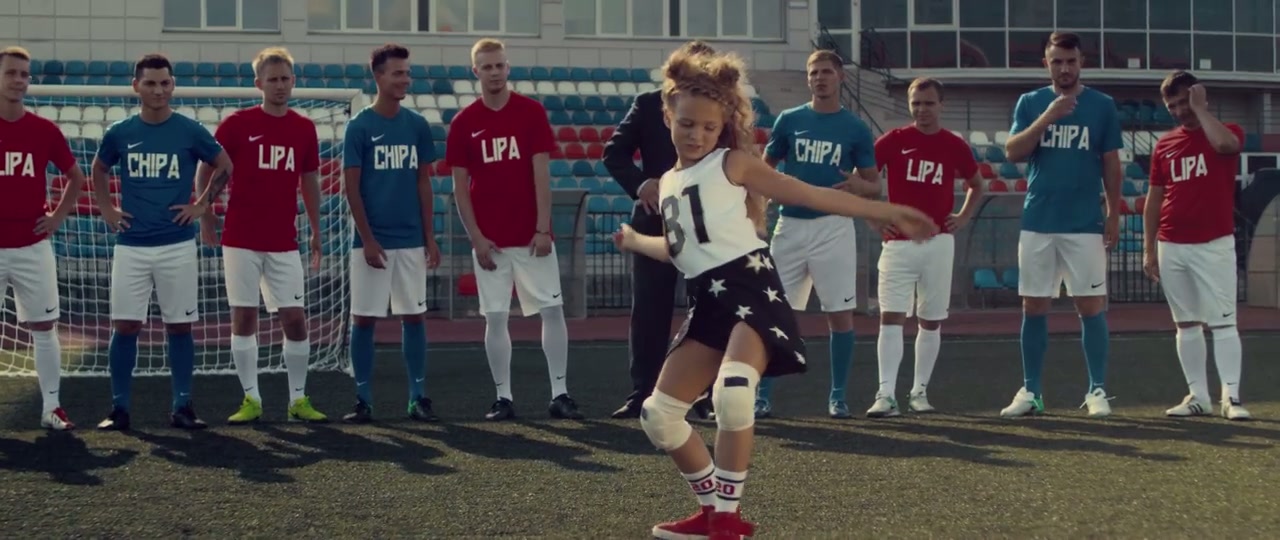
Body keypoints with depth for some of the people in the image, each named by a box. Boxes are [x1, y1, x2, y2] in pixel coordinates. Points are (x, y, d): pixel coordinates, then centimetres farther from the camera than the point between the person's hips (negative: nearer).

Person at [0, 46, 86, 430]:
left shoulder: (44, 130, 3)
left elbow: (76, 176, 16)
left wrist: (58, 216, 6)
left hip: (32, 246, 1)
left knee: (44, 327, 3)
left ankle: (52, 407, 10)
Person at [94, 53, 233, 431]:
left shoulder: (190, 131, -2)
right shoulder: (119, 133, 2)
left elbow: (224, 166, 11)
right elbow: (98, 170, 20)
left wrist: (202, 204, 3)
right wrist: (106, 209, 9)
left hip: (178, 245, -1)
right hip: (131, 245, 1)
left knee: (179, 326, 3)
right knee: (125, 326, 0)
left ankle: (182, 407, 10)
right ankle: (119, 408, 7)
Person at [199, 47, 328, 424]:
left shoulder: (304, 129, 5)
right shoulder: (236, 124, -3)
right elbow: (205, 170, 5)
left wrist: (316, 232, 14)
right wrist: (206, 216, 1)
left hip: (284, 243, 2)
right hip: (241, 240, -2)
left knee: (295, 319, -1)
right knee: (243, 318, 1)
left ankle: (298, 399, 10)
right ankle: (251, 400, 9)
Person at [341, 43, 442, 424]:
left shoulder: (417, 125, 7)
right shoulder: (360, 127, -4)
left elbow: (423, 184, 10)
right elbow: (352, 187, -5)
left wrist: (430, 237, 6)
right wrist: (368, 239, -11)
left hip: (411, 240, 3)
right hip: (372, 242, -3)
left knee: (414, 316, 5)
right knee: (364, 318, 1)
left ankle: (418, 398, 12)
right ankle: (363, 400, 8)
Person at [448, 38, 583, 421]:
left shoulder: (531, 112, 1)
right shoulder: (463, 123, 3)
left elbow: (541, 173, -2)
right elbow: (460, 185, 3)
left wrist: (543, 228, -9)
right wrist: (476, 237, -5)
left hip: (532, 236, 0)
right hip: (489, 241, 1)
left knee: (552, 310, -2)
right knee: (495, 318, 1)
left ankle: (560, 394, 4)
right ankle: (503, 397, 9)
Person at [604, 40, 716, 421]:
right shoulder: (649, 104, 5)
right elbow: (614, 152, 3)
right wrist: (640, 184, -13)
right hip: (655, 222, 0)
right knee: (648, 313, 3)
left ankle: (708, 396, 9)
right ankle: (642, 394, 9)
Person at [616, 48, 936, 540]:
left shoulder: (733, 163, 0)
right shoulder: (667, 184, 19)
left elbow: (813, 195, 0)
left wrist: (886, 212, -1)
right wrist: (634, 242, 40)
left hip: (750, 288, -7)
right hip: (707, 302, 7)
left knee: (732, 390, -32)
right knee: (659, 415, 3)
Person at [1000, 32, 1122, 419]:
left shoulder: (1102, 106, 3)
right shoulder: (1030, 103, 6)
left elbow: (1111, 165, 5)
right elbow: (1013, 153, -5)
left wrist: (1114, 216, 0)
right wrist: (1047, 118, -17)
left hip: (1085, 224, -2)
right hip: (1037, 223, 2)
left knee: (1091, 306, -2)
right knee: (1034, 307, 5)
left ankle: (1097, 390, 5)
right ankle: (1030, 392, 12)